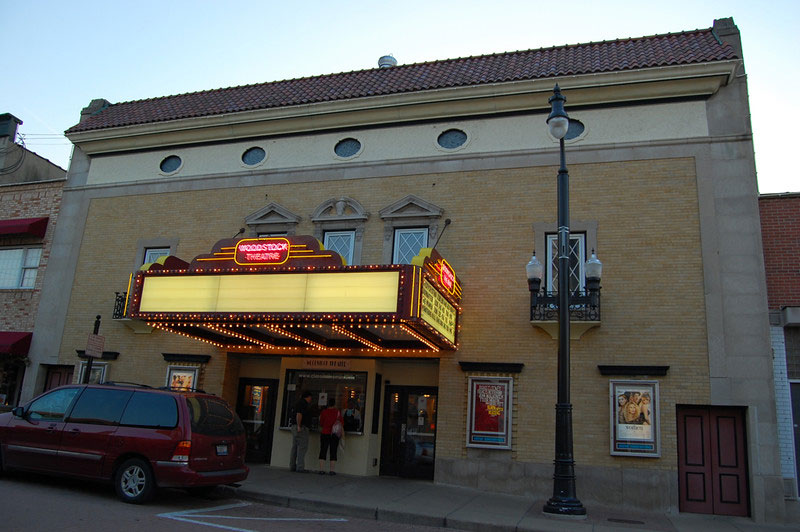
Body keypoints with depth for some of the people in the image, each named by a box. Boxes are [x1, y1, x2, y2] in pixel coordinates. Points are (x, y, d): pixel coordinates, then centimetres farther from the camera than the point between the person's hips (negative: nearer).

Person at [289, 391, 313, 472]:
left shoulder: (298, 403, 20)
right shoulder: (304, 404, -10)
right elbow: (299, 414, -21)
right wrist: (299, 426, -21)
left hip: (294, 427, 10)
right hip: (302, 428, -10)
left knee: (295, 447, 10)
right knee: (302, 447, -9)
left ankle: (292, 466, 11)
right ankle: (300, 467, -11)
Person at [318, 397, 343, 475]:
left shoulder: (324, 412, -4)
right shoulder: (338, 412, -5)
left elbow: (321, 424, 3)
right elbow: (341, 422, 4)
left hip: (325, 433, 0)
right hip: (334, 435, 0)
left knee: (323, 451, 5)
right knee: (333, 452, 4)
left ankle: (321, 469, 3)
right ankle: (332, 470, 2)